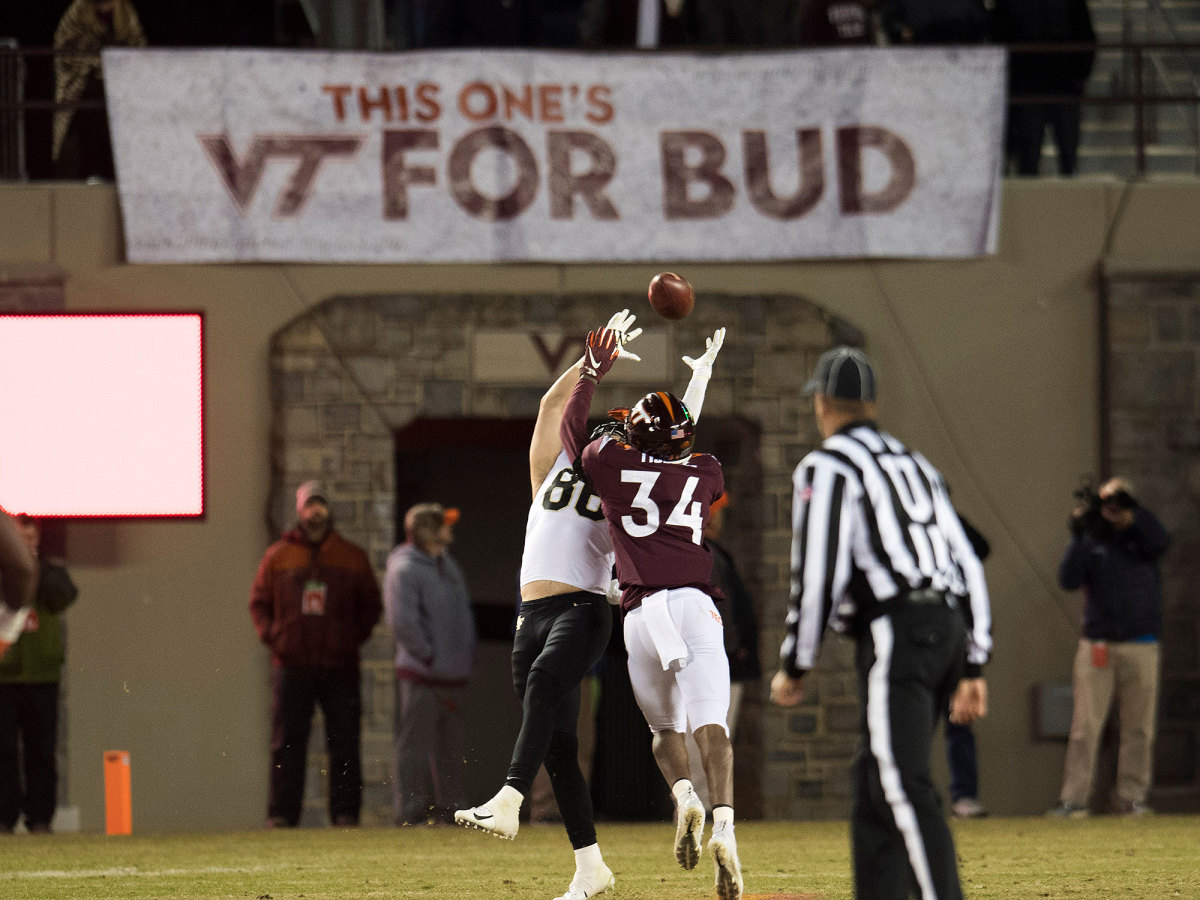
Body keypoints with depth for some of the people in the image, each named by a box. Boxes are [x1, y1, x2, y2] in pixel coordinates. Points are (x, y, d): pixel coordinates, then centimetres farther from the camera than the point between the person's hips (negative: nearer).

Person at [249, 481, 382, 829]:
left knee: (344, 743, -1)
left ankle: (345, 811, 2)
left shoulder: (353, 558, 10)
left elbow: (371, 605, 14)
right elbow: (259, 602, 13)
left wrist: (354, 638, 1)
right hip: (291, 666, 0)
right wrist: (271, 636, -1)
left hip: (340, 666, 0)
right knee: (287, 743, -1)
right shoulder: (277, 556, 9)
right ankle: (282, 812, 2)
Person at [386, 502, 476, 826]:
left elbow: (462, 613, 26)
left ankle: (448, 809, 18)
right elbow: (403, 623, -18)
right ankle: (411, 812, -7)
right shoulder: (404, 570, -11)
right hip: (421, 676, -9)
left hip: (453, 676, 9)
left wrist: (468, 652, 14)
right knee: (415, 746, -7)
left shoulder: (447, 565, 18)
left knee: (451, 748, 11)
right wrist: (430, 658, -16)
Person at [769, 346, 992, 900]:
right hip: (950, 626, 8)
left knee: (905, 790, -16)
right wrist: (973, 667, 18)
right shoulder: (914, 464, 24)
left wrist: (793, 667, -2)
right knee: (874, 786, 15)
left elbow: (817, 574, -10)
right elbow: (967, 565, 19)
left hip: (895, 633, -8)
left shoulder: (826, 468, 0)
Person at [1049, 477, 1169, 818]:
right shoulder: (1091, 543, 8)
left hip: (1141, 646, 1)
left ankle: (1132, 797, 6)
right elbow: (1068, 580, -5)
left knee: (1138, 726, 1)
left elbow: (1161, 542, -14)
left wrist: (1133, 510, -23)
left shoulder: (1141, 537, 8)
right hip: (1096, 645, -1)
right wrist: (1078, 536, -13)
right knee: (1085, 725, -7)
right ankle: (1073, 799, -8)